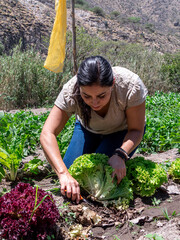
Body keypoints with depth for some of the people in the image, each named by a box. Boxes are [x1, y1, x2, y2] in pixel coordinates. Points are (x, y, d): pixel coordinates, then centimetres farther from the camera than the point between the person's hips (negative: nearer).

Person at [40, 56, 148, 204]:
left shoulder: (130, 85, -38)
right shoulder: (71, 91, -35)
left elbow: (136, 130, -24)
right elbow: (47, 134, -36)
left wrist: (120, 155, -43)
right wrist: (63, 173, -49)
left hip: (123, 130, -1)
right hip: (88, 129, 2)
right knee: (71, 171, -11)